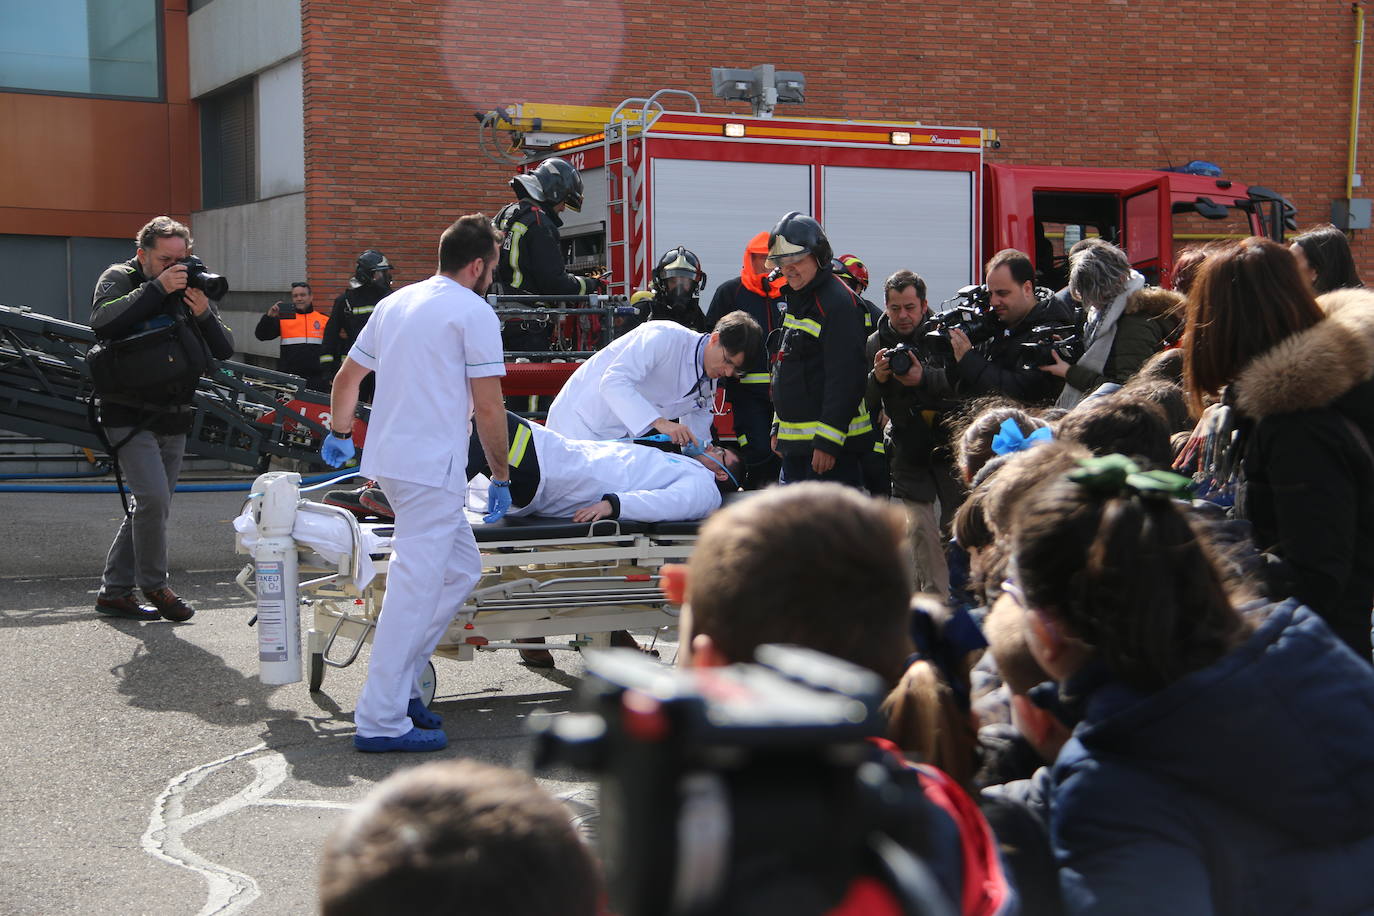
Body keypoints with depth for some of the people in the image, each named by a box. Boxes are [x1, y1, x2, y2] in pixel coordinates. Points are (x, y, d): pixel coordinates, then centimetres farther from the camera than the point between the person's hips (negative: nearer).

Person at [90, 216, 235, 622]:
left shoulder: (191, 290, 10)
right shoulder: (119, 278, -2)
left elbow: (224, 351, 5)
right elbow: (102, 322, -23)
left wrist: (204, 314, -14)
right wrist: (157, 288, -23)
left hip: (174, 418, 6)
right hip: (130, 415, -6)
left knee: (152, 507, 8)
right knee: (153, 499, -17)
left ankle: (114, 592, 18)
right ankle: (153, 585, 1)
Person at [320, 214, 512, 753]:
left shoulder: (396, 303, 18)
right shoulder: (474, 313, -5)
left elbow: (345, 379, 25)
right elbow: (488, 409, -9)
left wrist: (339, 434, 41)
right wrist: (501, 476, 2)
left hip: (387, 459, 9)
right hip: (431, 468, -9)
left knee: (461, 568, 17)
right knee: (415, 588, -7)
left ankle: (399, 683, 17)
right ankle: (381, 721, -6)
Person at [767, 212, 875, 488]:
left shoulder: (838, 303, -15)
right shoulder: (796, 300, 17)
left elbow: (845, 379, -22)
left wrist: (828, 442, -24)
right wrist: (779, 429, 23)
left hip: (830, 446, -10)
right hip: (795, 444, 10)